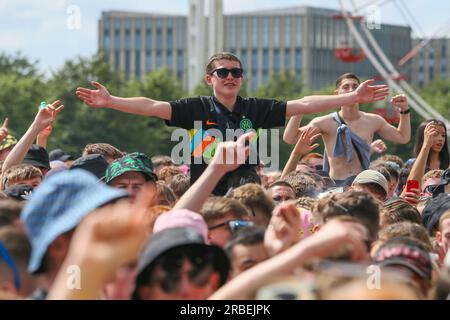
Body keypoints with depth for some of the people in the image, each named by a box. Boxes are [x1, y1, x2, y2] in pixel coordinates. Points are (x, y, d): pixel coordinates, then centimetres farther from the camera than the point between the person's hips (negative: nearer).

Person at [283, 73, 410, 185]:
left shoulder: (373, 121, 9)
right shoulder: (326, 122, -2)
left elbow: (402, 137, 22)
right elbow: (289, 138, -7)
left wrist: (404, 111, 9)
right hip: (335, 185, -2)